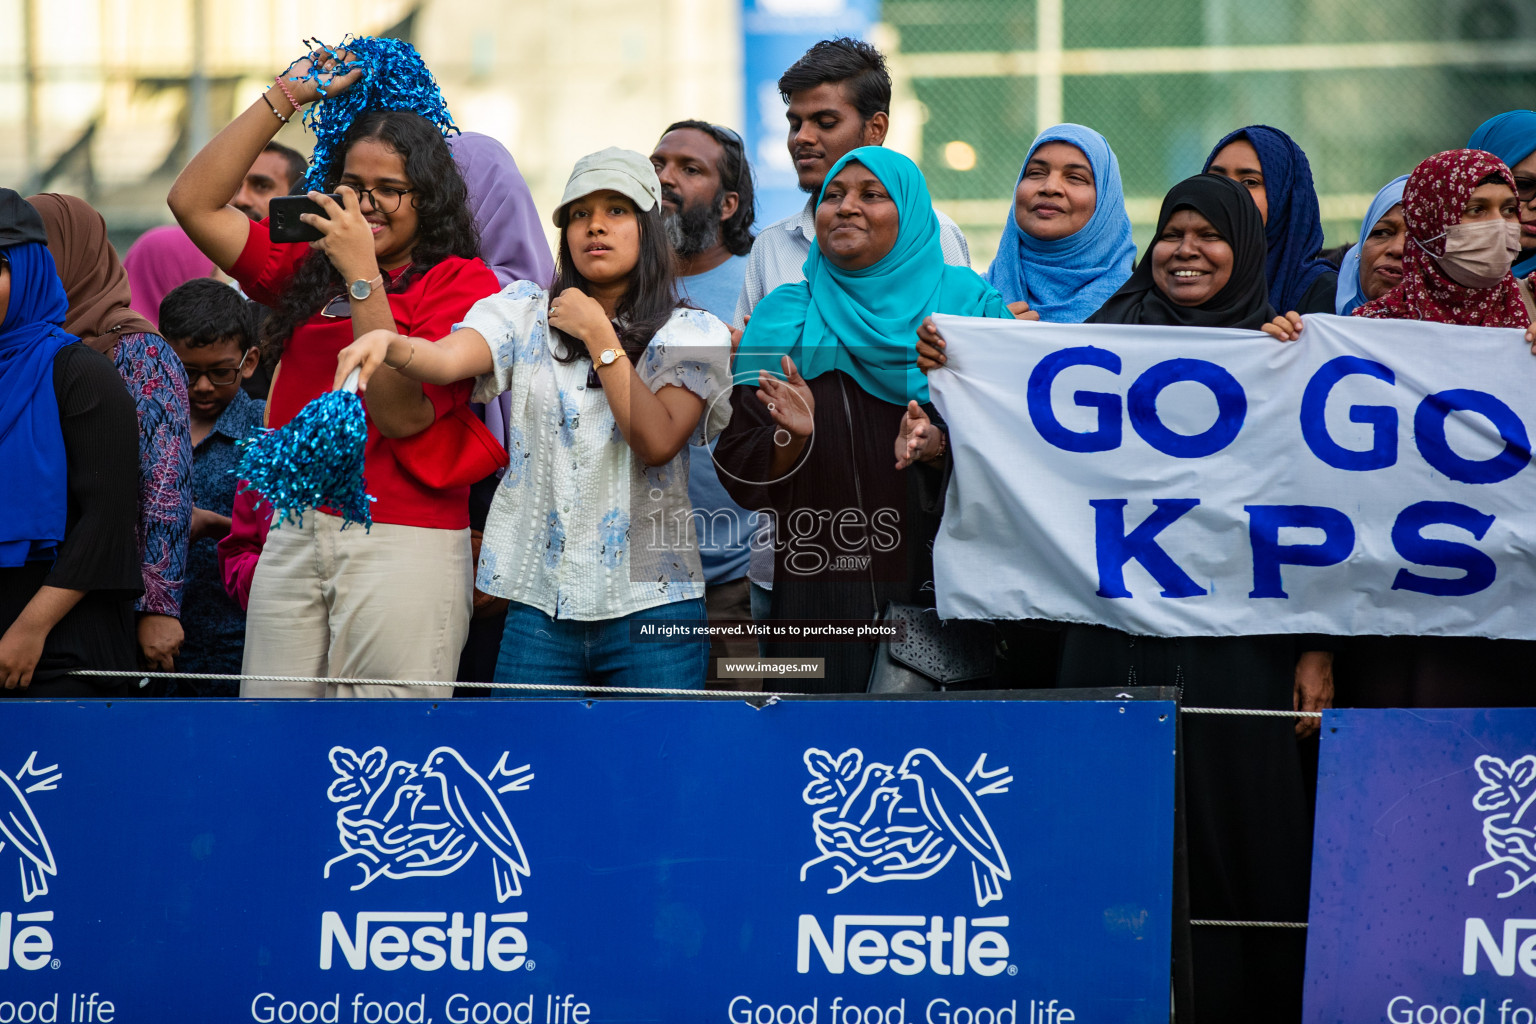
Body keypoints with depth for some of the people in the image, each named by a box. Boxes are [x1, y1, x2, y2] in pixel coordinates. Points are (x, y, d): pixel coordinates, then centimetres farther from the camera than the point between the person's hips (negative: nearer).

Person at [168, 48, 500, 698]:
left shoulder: (462, 281, -2)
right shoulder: (308, 268, 16)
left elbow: (404, 408, -14)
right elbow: (194, 203, 11)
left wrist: (363, 276, -18)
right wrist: (284, 97, 10)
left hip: (402, 540, -6)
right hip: (295, 534, 6)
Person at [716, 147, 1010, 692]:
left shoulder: (968, 303, 6)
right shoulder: (786, 316, 9)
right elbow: (741, 472, 6)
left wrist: (946, 448, -16)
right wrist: (792, 438, -14)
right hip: (817, 587, 1)